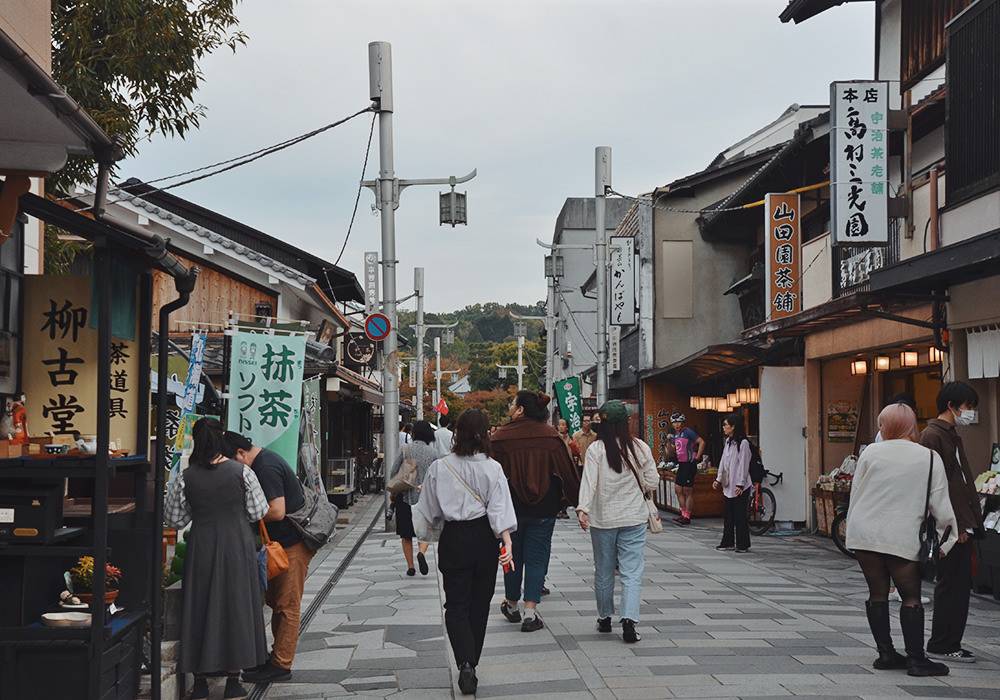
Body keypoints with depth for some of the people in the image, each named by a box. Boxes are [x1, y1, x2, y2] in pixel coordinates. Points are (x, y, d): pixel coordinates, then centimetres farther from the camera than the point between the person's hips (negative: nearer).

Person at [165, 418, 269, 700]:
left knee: (200, 607, 10)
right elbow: (258, 511, -1)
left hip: (201, 547, 1)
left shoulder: (185, 478, -6)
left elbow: (174, 519, 3)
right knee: (235, 606, 9)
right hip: (237, 545, -1)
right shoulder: (242, 472, -9)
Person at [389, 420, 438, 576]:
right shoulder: (433, 452, -4)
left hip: (405, 495, 0)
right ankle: (422, 552, -16)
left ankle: (410, 567, 11)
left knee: (406, 534, 11)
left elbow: (393, 472, -3)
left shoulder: (405, 449, -6)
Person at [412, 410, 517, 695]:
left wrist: (426, 535, 19)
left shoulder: (439, 467, -5)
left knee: (456, 605, 3)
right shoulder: (492, 468, -7)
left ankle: (465, 663, -17)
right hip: (484, 536, 1)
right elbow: (500, 508, -15)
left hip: (453, 539, 0)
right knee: (479, 603, 15)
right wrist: (507, 541, -18)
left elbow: (428, 510, 4)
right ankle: (471, 664, 26)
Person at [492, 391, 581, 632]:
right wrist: (577, 501, 7)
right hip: (544, 509, 0)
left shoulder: (500, 437, -9)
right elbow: (567, 470, -2)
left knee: (513, 555, 16)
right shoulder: (551, 436, -4)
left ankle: (512, 605, 31)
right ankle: (530, 611, -2)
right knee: (537, 557, 5)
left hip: (511, 508, 0)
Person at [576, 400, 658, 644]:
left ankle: (605, 619, 28)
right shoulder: (641, 448, -4)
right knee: (632, 573, -1)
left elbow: (589, 481, -18)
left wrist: (582, 509, -23)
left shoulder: (596, 449, -8)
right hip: (634, 519, 0)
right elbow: (652, 483, 1)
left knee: (604, 572, 15)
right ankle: (629, 620, -16)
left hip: (602, 519, 0)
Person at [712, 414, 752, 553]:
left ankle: (743, 544, 4)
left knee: (740, 515, -3)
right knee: (729, 515, 11)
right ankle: (728, 542, 18)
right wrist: (718, 479, 12)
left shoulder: (743, 443, -13)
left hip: (740, 486, -8)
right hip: (728, 484, 8)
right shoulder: (727, 442, 12)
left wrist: (740, 484, -17)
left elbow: (743, 464, -15)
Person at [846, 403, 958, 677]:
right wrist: (946, 538, 7)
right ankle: (916, 658, 1)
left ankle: (885, 653, 13)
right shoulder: (930, 458, -3)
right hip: (902, 538, -2)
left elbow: (855, 494, 5)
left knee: (877, 593, 10)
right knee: (911, 596, 4)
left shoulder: (871, 452, 0)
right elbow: (940, 503, -3)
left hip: (865, 533, 2)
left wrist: (853, 528, 17)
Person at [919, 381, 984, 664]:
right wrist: (953, 525, -20)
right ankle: (941, 645, 4)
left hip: (961, 526, 10)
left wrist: (972, 521, 16)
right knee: (951, 585, -4)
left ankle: (949, 644, 18)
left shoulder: (952, 436, 19)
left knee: (961, 585, 11)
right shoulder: (933, 436, -12)